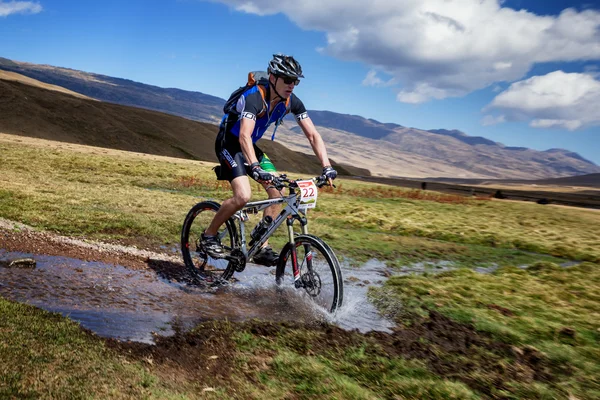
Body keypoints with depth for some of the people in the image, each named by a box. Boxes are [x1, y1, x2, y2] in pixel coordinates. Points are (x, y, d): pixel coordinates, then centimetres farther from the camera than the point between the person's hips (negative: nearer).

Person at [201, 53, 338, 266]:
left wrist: (327, 166, -25)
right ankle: (209, 236, -2)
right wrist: (255, 168, -57)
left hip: (251, 146, 7)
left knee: (278, 192, -7)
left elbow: (313, 135, -13)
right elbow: (244, 136, -43)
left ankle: (262, 248, 1)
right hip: (229, 143, -7)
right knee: (243, 195, -25)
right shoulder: (254, 97, -30)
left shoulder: (291, 102, -11)